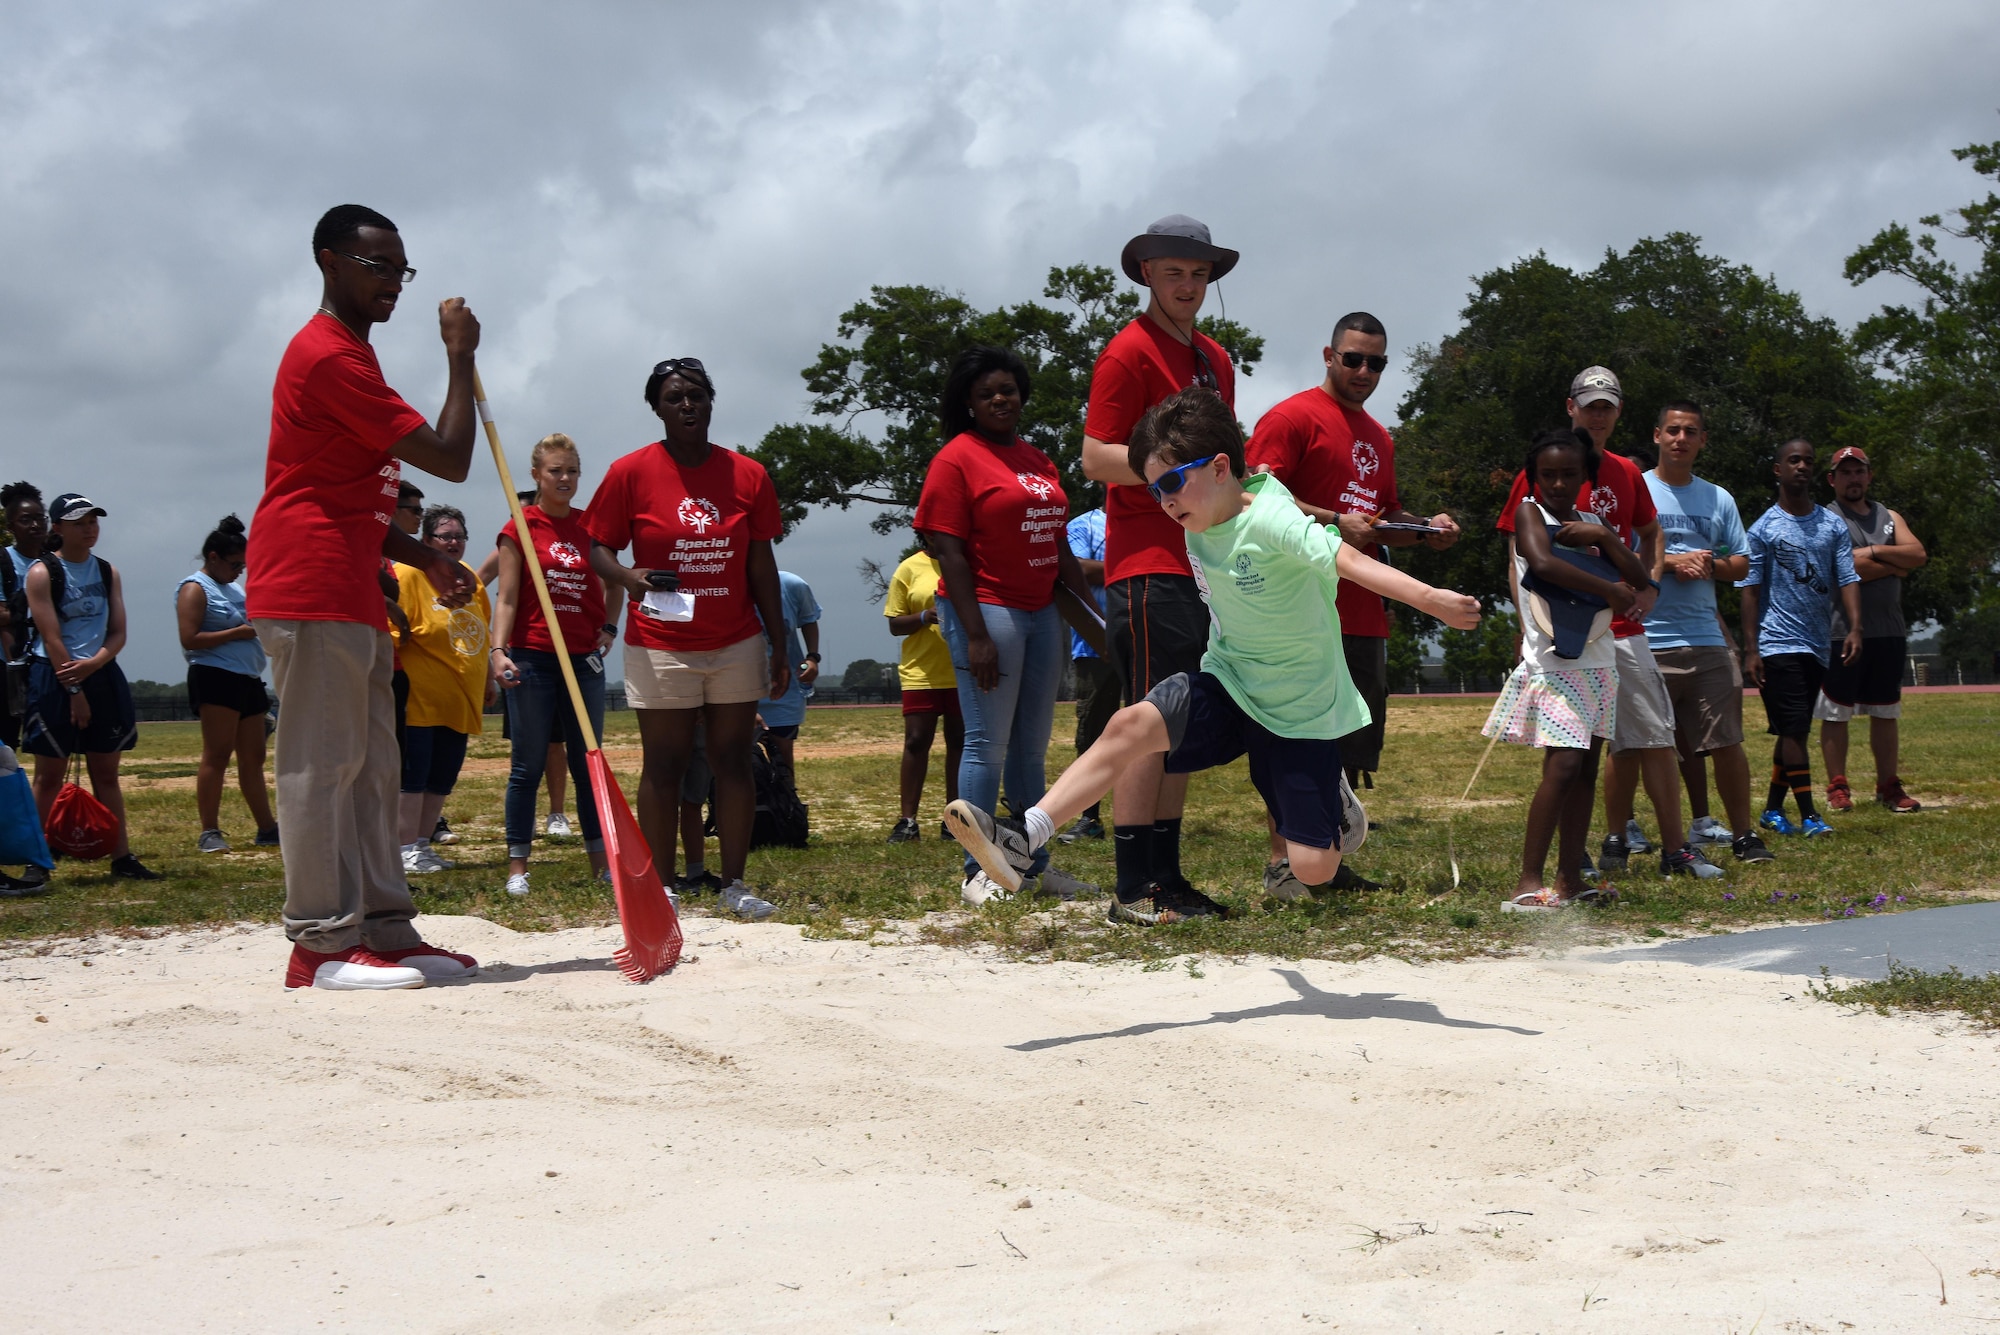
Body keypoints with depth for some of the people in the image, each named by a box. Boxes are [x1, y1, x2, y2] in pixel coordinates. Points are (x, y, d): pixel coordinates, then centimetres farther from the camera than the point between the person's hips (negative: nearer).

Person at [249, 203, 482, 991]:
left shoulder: (346, 356, 22)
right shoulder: (330, 357, -13)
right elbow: (449, 459, -16)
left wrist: (424, 559, 13)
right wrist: (460, 356, -4)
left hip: (351, 597, 11)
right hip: (310, 591, -11)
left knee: (371, 768, 9)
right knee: (321, 764, -9)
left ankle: (384, 930, 12)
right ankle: (323, 943, -7)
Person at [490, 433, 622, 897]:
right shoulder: (519, 529, -2)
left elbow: (613, 587, 21)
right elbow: (507, 598, -7)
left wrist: (609, 628, 5)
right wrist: (498, 651, -19)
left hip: (585, 658, 4)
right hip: (533, 658, -4)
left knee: (587, 763, 8)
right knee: (527, 766, 0)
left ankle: (602, 862, 13)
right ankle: (517, 867, 4)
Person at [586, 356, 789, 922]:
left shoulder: (748, 475, 4)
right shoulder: (630, 472, -3)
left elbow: (762, 567, 8)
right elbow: (599, 546, 2)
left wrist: (778, 645, 6)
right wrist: (627, 576, -21)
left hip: (737, 644, 2)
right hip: (660, 646, -2)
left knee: (733, 761, 4)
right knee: (664, 765, 2)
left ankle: (734, 885, 11)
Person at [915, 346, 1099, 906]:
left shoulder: (1037, 461, 16)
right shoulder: (957, 458, -6)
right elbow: (948, 550, -12)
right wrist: (975, 636, -18)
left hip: (1041, 613, 7)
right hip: (988, 611, -7)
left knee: (1032, 747, 11)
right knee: (988, 746, -6)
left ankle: (1035, 864, 18)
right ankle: (977, 873, 0)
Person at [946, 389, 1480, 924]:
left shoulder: (1270, 521, -25)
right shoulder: (1200, 518, -2)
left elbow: (1350, 561, -39)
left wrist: (1430, 598, -49)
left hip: (1298, 709, -5)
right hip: (1228, 682, 6)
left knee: (1314, 869, -8)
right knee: (1131, 725, -23)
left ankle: (1333, 798, 27)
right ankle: (1024, 843, -26)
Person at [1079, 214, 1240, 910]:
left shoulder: (1215, 359, 19)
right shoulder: (1129, 352, -7)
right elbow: (1096, 458, -14)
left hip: (1201, 560, 9)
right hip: (1149, 562, -9)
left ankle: (1167, 875, 17)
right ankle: (1134, 887, -7)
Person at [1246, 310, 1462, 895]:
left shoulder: (1379, 438, 23)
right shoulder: (1293, 417, -3)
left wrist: (1426, 531, 12)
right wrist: (1336, 523, -19)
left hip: (1364, 614, 8)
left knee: (1355, 746, 9)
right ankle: (1281, 864, -4)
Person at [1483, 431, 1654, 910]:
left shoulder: (1593, 523, 16)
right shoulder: (1529, 511, -2)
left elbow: (1640, 579, 9)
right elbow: (1543, 563, -23)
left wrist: (1602, 537, -6)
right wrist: (1609, 590, -18)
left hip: (1598, 660, 7)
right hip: (1553, 661, -7)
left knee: (1586, 768, 5)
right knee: (1562, 766, -17)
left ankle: (1570, 877, 9)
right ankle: (1528, 883, -18)